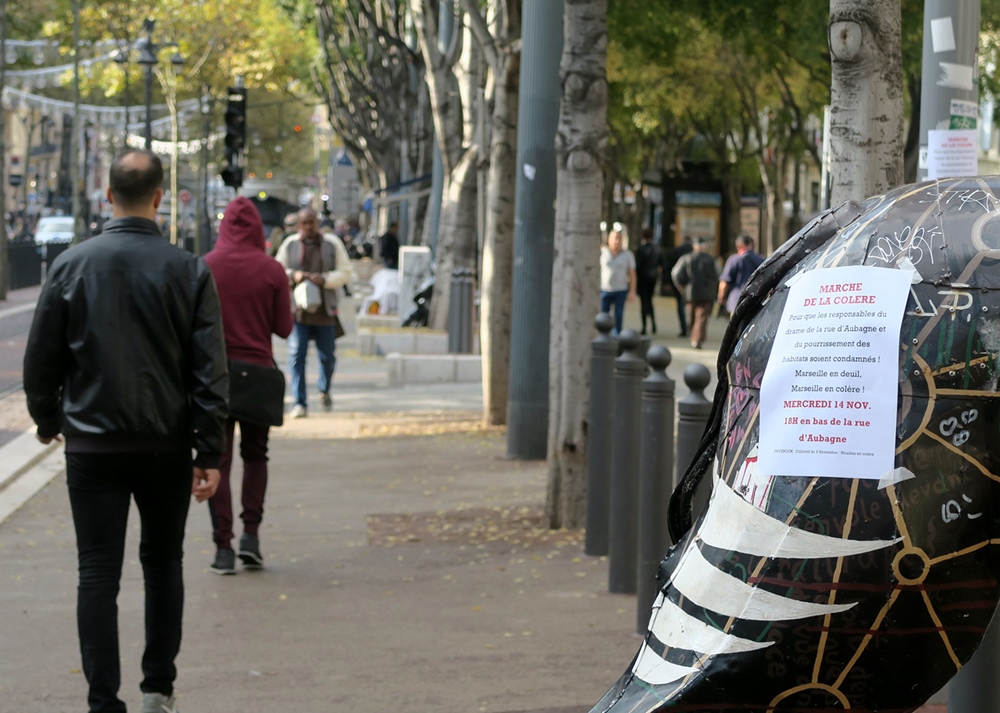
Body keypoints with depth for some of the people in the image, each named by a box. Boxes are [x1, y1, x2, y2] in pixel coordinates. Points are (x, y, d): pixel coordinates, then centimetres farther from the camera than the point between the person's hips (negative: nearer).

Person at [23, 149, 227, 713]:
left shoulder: (71, 266, -3)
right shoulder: (189, 271, -5)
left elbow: (42, 357, 4)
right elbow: (211, 369, -7)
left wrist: (48, 420, 21)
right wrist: (211, 453, -3)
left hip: (93, 447, -1)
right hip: (167, 445, 1)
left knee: (98, 573, 1)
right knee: (163, 561, 17)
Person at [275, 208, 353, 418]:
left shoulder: (332, 244, 3)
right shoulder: (290, 244, 5)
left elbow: (345, 273, 3)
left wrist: (324, 279, -15)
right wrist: (293, 276, -11)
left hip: (325, 311, 0)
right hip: (297, 311, 0)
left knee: (327, 356, 8)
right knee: (296, 355, -9)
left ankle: (325, 391, 37)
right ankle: (300, 403, -6)